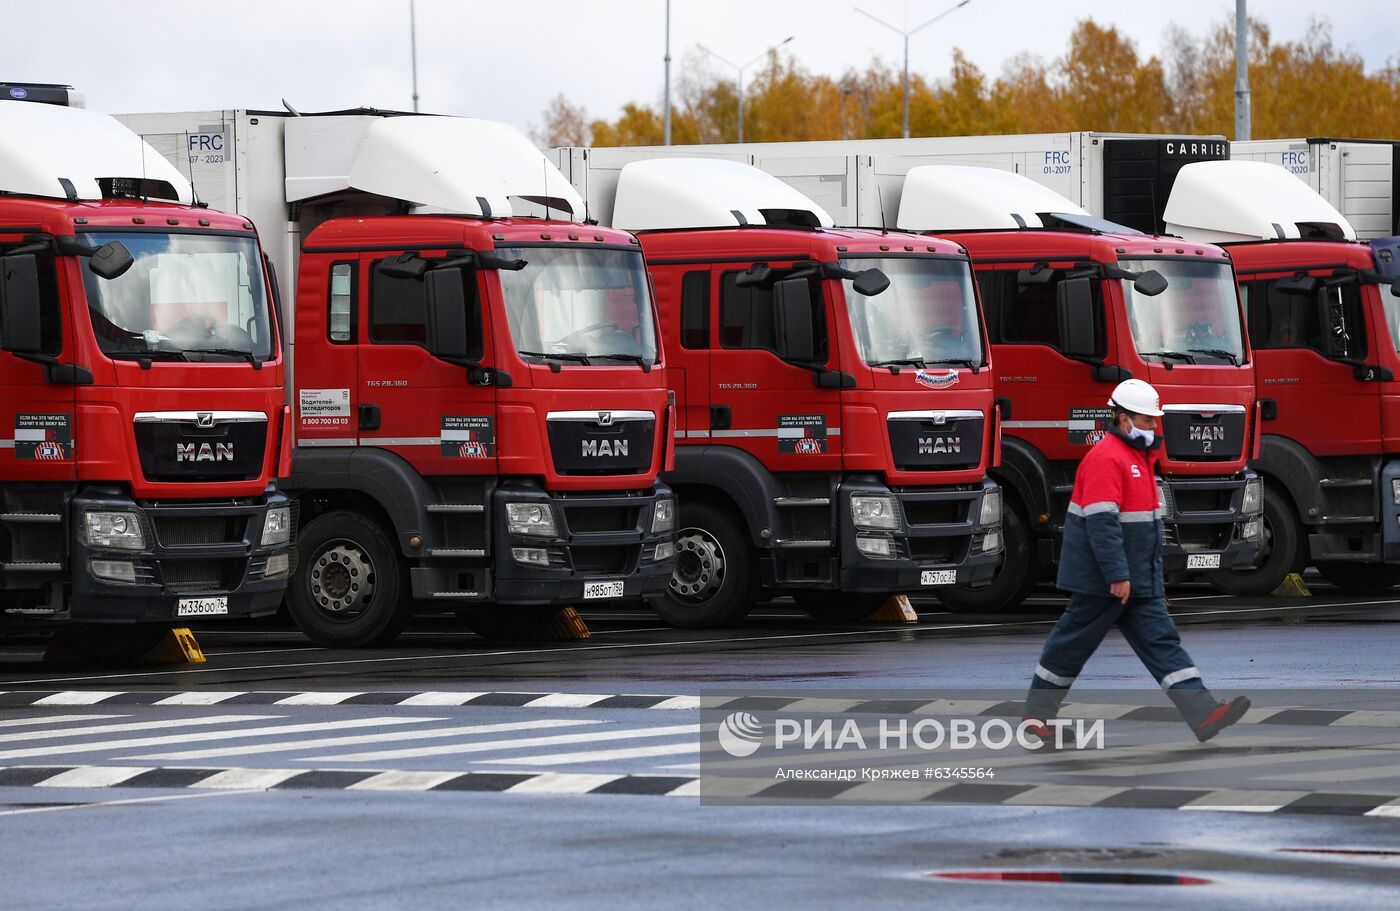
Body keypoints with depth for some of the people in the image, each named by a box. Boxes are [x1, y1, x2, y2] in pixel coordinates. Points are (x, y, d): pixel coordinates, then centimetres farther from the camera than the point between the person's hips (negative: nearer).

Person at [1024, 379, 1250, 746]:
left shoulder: (1138, 456, 15)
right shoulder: (1106, 458, -17)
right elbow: (1101, 521, -25)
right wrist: (1117, 575, -27)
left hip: (1138, 580, 9)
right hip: (1101, 581, -9)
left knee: (1162, 641, 1)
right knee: (1073, 643, 2)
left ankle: (1203, 714, -7)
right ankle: (1037, 714, 16)